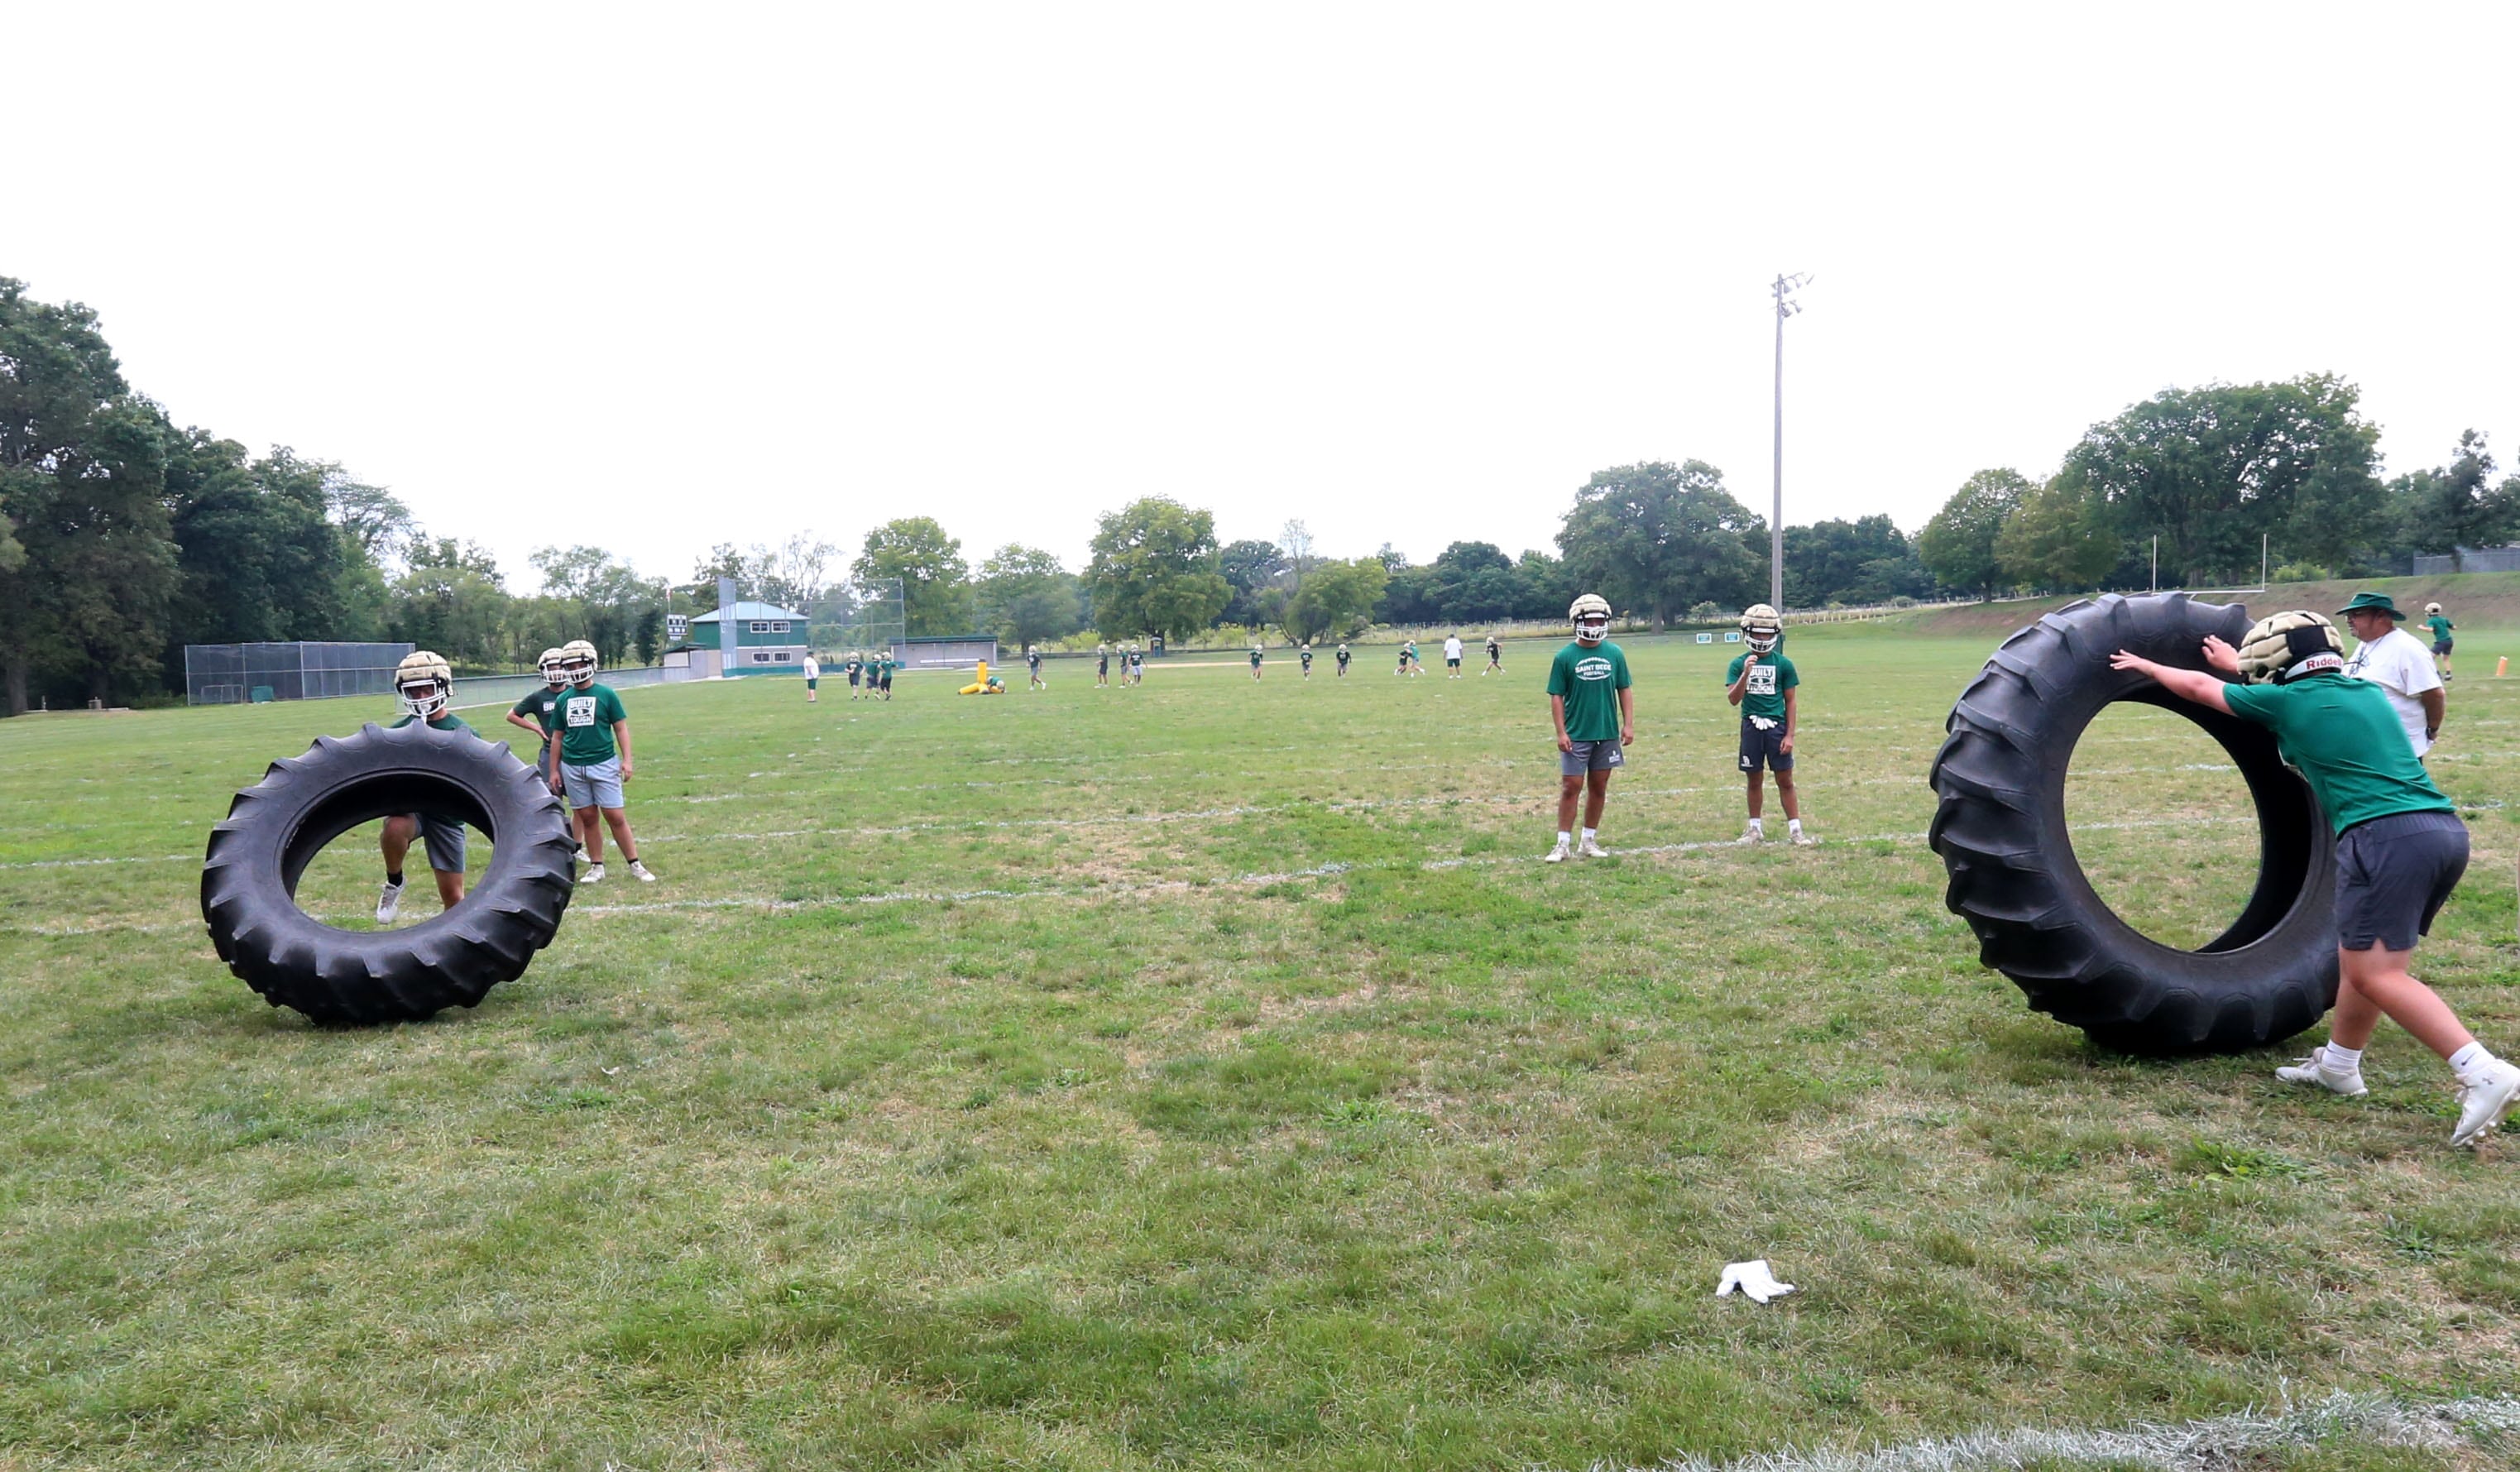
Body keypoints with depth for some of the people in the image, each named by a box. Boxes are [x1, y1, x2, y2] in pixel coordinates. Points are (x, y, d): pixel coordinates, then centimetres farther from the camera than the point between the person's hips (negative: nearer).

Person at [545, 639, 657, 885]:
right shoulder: (563, 700, 8)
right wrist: (554, 770, 13)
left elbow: (621, 728, 1)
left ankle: (635, 865, 4)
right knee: (588, 818, 8)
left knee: (616, 817, -4)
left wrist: (626, 760, -7)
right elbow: (558, 737, 15)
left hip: (603, 763, -3)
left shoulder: (606, 695, -2)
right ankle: (597, 867, 18)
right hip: (572, 767, 3)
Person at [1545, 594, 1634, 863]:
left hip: (1608, 733, 3)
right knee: (1570, 787, -1)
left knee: (1598, 788, 10)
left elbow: (1624, 691, 9)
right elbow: (1557, 697, -4)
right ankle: (1562, 844, 5)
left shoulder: (1615, 654, 3)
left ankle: (1589, 841, 22)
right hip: (1576, 736, -3)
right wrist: (1561, 732, -9)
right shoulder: (1565, 657, -4)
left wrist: (1628, 724, 1)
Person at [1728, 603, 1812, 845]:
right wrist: (1746, 673, -22)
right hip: (1751, 727, 1)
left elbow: (1791, 701, 3)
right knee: (1754, 780, 10)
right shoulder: (1739, 664, 1)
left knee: (1785, 780, 2)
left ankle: (1795, 829, 9)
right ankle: (1755, 827, 22)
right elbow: (1733, 699, -7)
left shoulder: (1783, 664, 0)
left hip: (1777, 726, -1)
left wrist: (1790, 735, -2)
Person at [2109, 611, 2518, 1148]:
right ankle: (2337, 1065, 28)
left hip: (2387, 836, -9)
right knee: (2358, 955, 18)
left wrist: (2145, 665, 33)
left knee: (2376, 974, -9)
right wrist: (2239, 664, 57)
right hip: (2447, 828, 9)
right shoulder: (2367, 692, 22)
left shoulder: (2287, 700, 2)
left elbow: (2199, 686, 16)